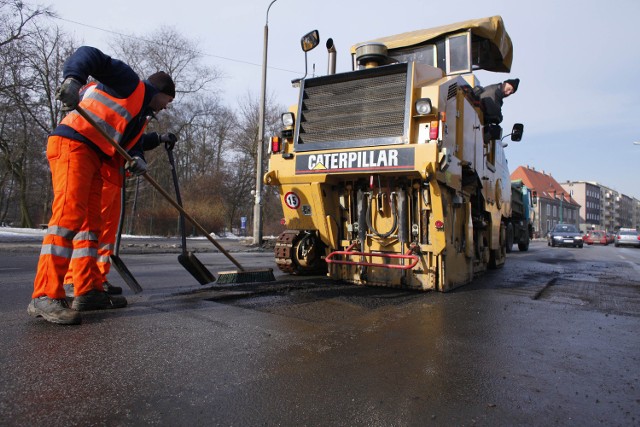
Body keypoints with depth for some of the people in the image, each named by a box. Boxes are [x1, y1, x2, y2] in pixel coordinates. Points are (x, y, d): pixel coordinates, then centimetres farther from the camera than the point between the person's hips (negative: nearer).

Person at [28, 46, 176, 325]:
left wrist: (136, 161, -5)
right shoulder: (130, 83, 3)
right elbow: (89, 55, -9)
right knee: (68, 215, -19)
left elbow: (127, 144, 19)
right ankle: (45, 297, -20)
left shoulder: (142, 116, 27)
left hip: (94, 159, 10)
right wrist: (73, 79, -29)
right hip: (72, 145, -10)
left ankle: (88, 292, 10)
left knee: (90, 222, 6)